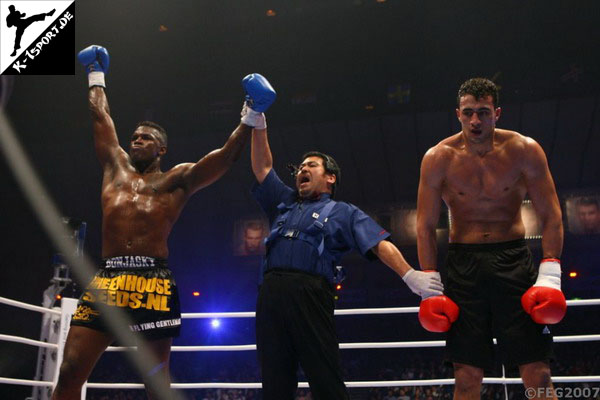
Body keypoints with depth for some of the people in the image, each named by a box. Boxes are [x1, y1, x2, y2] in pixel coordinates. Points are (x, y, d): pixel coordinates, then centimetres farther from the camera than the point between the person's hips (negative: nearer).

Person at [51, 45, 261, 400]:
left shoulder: (177, 179, 12)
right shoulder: (116, 167, 23)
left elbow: (228, 155, 5)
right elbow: (101, 117, 33)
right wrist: (96, 75, 43)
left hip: (152, 282, -3)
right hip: (107, 280, 4)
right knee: (70, 372, -5)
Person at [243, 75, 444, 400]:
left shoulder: (344, 212, 16)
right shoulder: (285, 204, 30)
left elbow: (380, 245, 5)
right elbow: (262, 168, 29)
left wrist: (410, 275, -9)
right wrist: (257, 125, 22)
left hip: (311, 293, -4)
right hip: (271, 293, 5)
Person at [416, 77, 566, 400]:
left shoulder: (524, 150, -3)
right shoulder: (438, 159, -3)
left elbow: (551, 216, 0)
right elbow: (425, 226, 1)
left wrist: (550, 273, -9)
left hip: (514, 259, 0)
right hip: (464, 263, 0)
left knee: (537, 372, -1)